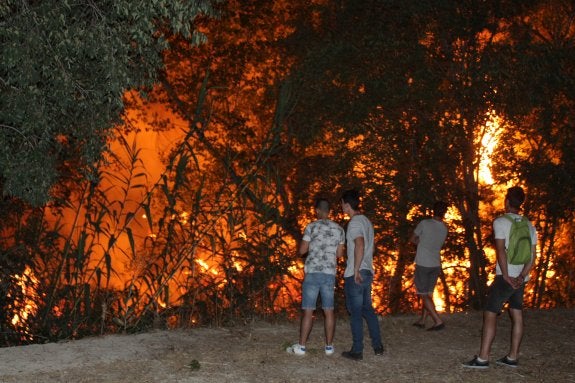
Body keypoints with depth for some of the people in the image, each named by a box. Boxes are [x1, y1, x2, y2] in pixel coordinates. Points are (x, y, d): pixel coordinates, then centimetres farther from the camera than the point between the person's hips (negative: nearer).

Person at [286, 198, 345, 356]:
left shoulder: (311, 227, -5)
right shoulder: (339, 229, 6)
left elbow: (302, 250, -3)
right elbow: (340, 253, 10)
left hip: (312, 272, -3)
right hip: (329, 273, 3)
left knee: (308, 310, -1)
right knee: (329, 311, 8)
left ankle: (301, 346, 2)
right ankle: (329, 346, 11)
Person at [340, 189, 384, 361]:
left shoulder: (355, 223, -14)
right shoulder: (366, 221, 14)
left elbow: (360, 246, -28)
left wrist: (356, 271, -25)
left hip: (355, 275, -9)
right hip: (368, 272, 9)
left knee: (355, 312, -1)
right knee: (368, 309, 17)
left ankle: (357, 351, 4)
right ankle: (378, 346, 20)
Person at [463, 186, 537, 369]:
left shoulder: (500, 222, -9)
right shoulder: (529, 225, 10)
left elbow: (501, 250, -17)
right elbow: (532, 256, 5)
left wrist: (506, 276, -15)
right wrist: (521, 277, -2)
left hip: (505, 277, -7)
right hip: (521, 278, 7)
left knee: (490, 314, -4)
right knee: (517, 316, 11)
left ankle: (483, 358, -7)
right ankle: (512, 357, 16)